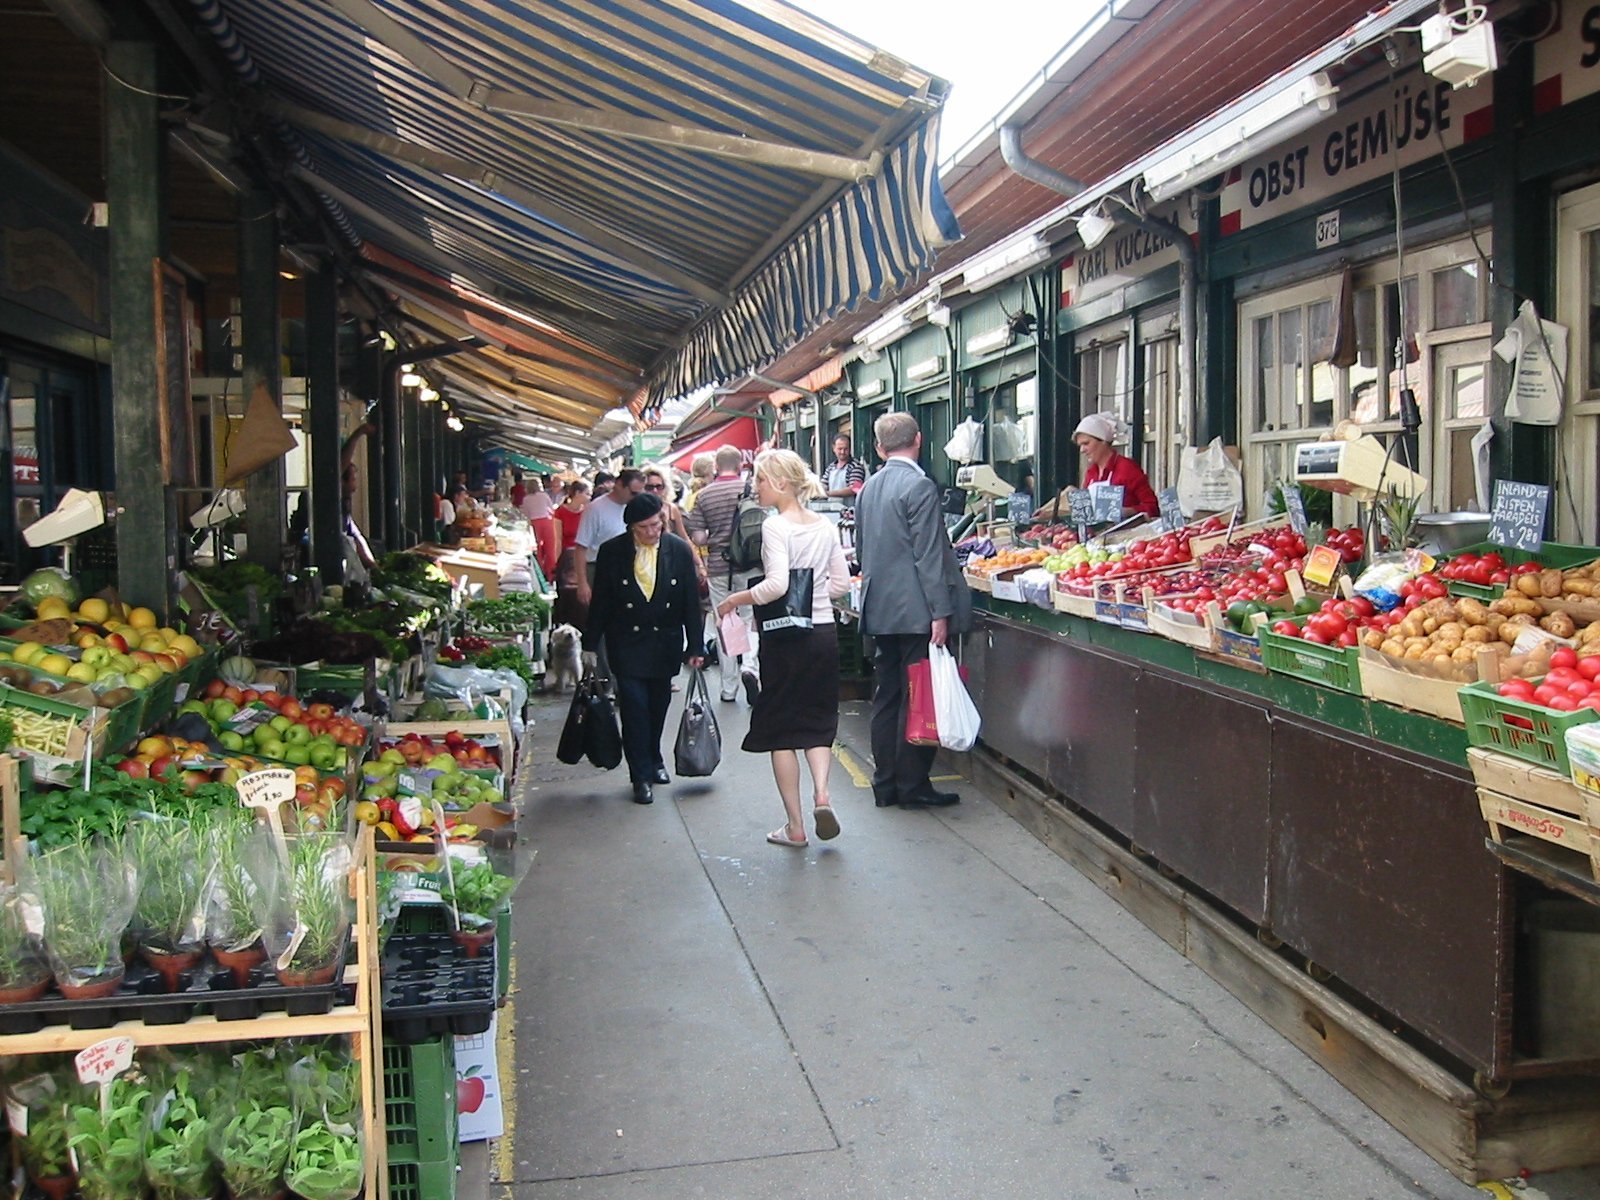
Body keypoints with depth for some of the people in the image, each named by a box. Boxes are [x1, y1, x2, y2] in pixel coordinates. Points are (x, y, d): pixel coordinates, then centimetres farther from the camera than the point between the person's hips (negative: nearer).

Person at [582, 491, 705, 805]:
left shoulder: (679, 550, -5)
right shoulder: (611, 552, -6)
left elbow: (691, 602, 0)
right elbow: (600, 601, 0)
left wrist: (695, 646, -1)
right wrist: (591, 645, 1)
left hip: (665, 642, 2)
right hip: (627, 643, -2)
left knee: (658, 705, 12)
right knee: (634, 705, -7)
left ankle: (654, 759, 35)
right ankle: (641, 776, 2)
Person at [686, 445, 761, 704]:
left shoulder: (704, 495, -2)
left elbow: (698, 538, -5)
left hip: (718, 567, 1)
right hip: (749, 565, -1)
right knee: (751, 618, 11)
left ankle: (729, 688, 14)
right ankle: (750, 665, -15)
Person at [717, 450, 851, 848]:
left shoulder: (775, 526, -13)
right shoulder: (826, 527, 6)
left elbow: (777, 583, -24)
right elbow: (841, 584, 9)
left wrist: (735, 600, -11)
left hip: (787, 636, -5)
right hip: (824, 632, 6)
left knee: (781, 728, 7)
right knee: (818, 721, 17)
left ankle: (795, 826, 11)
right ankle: (821, 793, -6)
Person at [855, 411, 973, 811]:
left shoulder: (868, 489, 10)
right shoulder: (919, 486, -13)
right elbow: (929, 555, -17)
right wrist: (941, 611, -16)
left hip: (879, 610, 7)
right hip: (916, 611, -7)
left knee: (886, 697, 12)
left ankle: (885, 784, 17)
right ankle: (912, 785, 5)